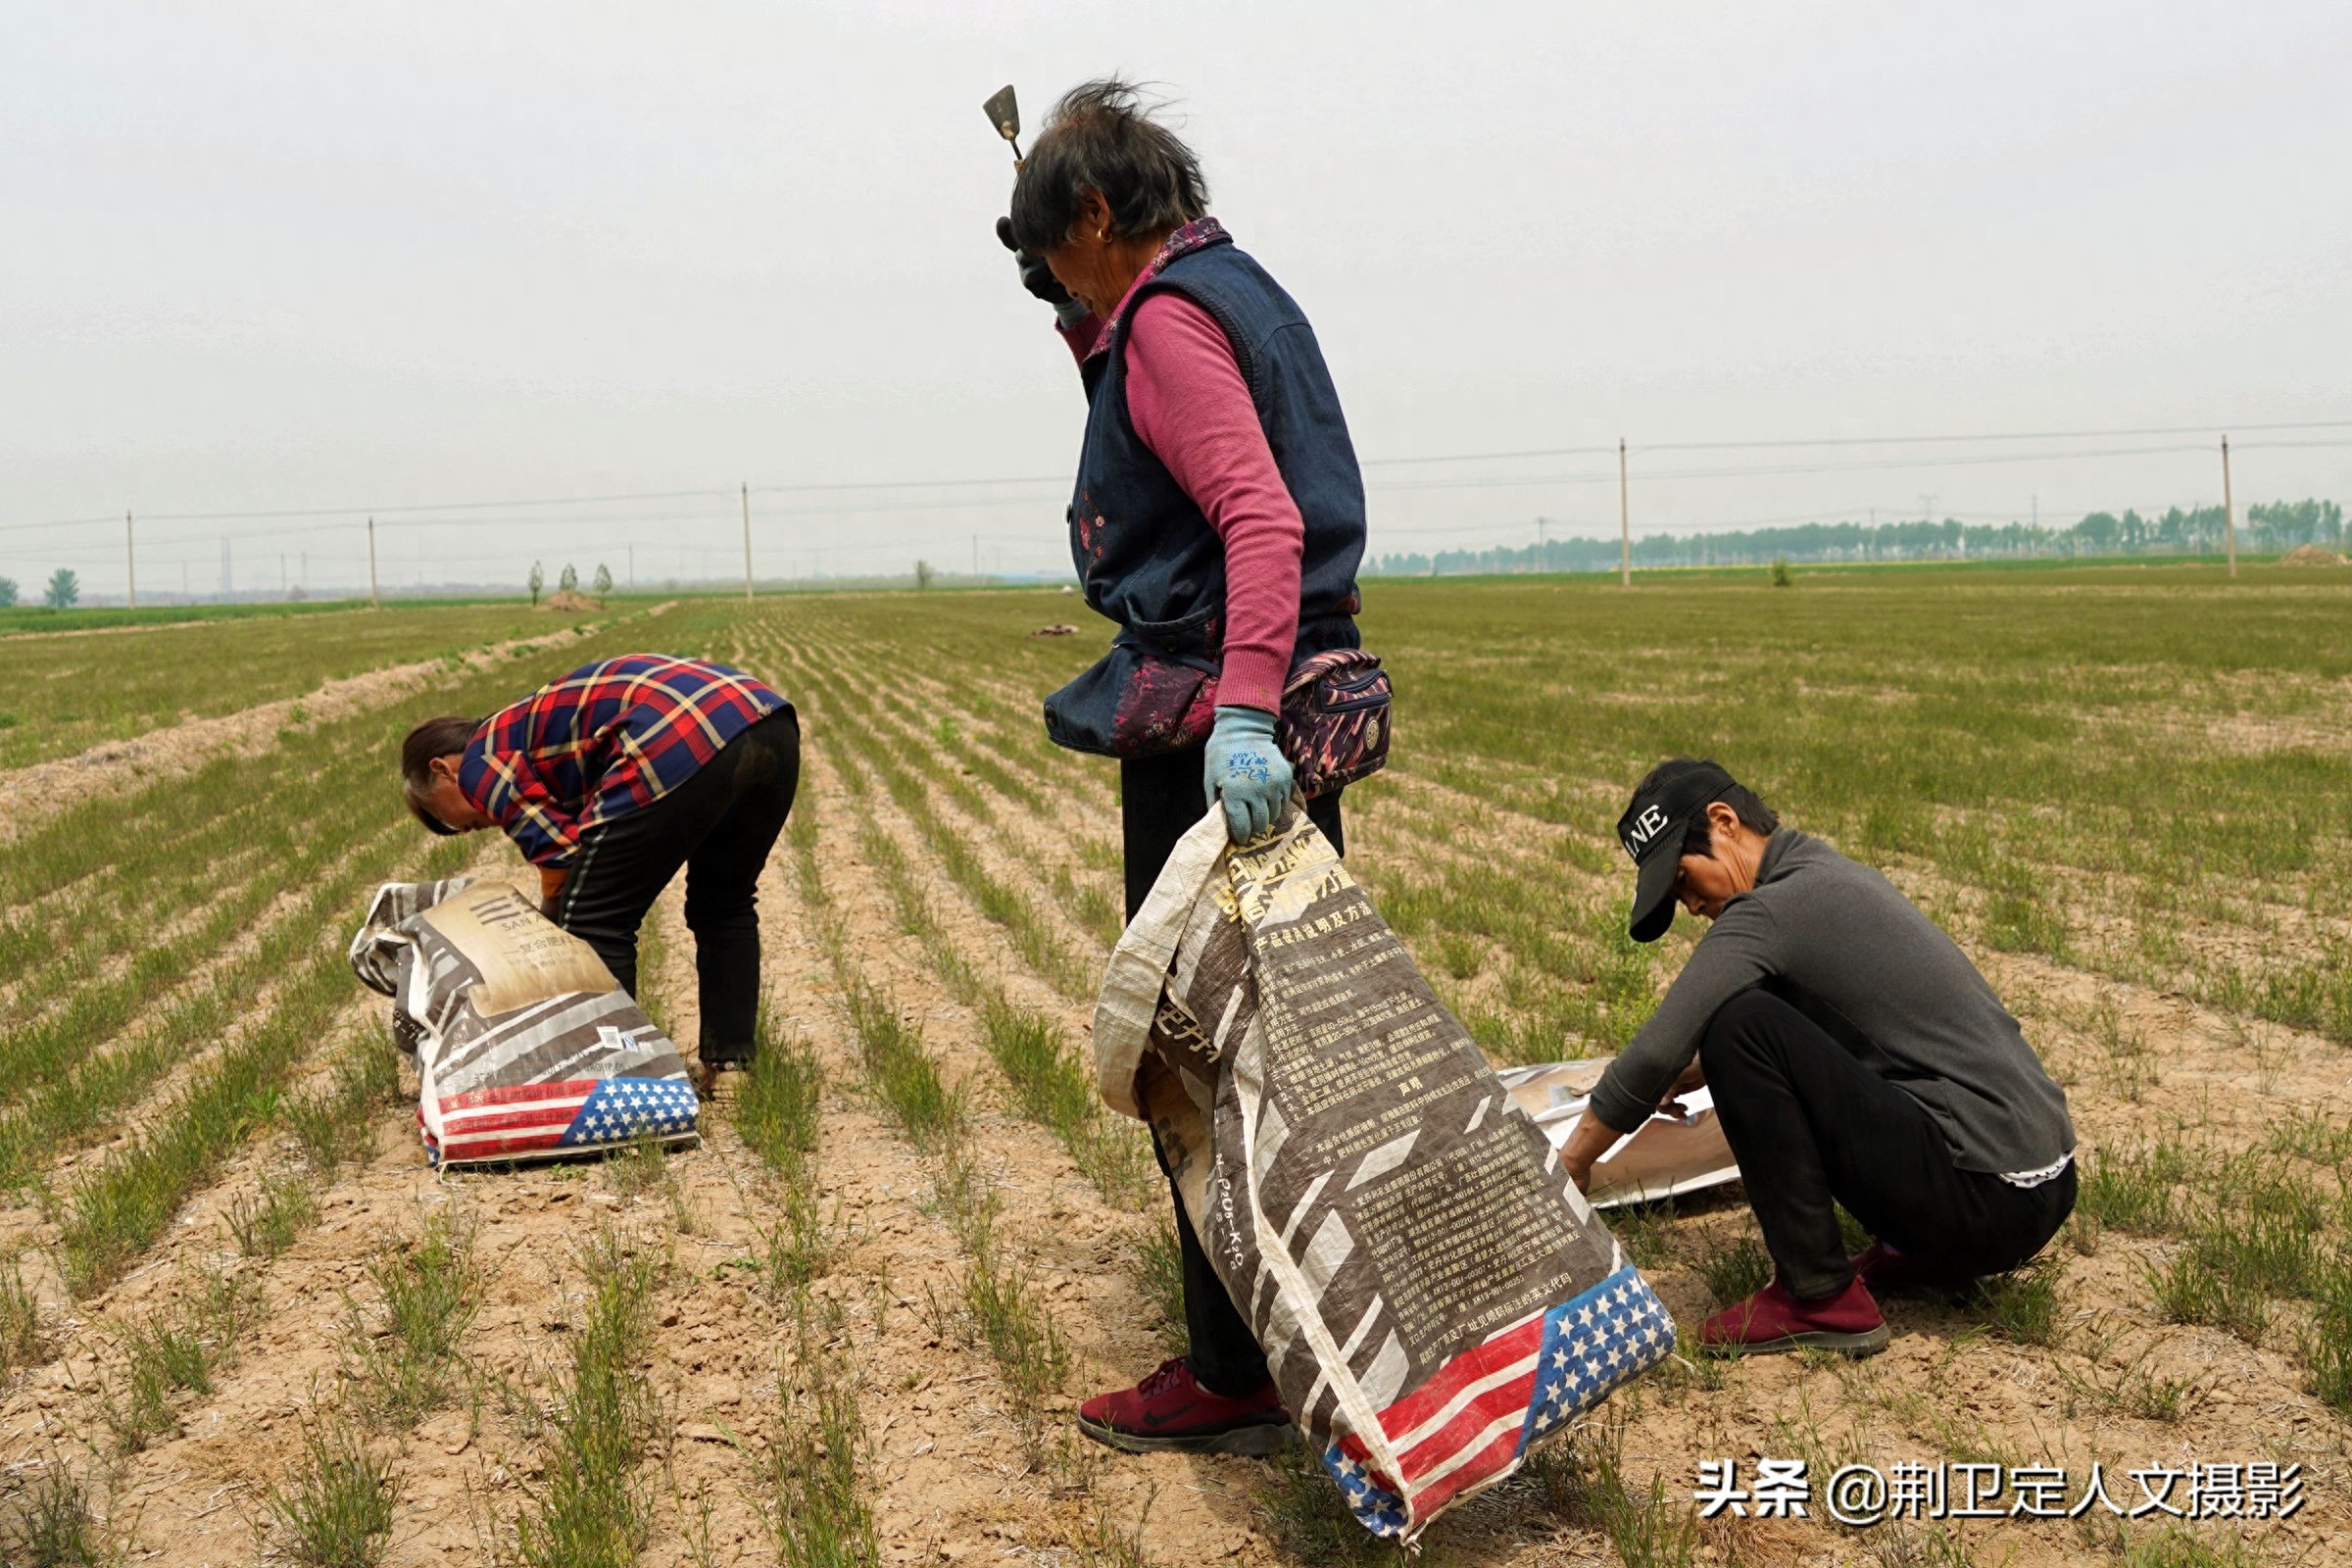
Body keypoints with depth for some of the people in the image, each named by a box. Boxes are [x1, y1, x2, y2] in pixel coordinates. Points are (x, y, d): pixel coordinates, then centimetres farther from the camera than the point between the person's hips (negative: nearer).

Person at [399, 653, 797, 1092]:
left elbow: (563, 854, 5)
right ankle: (731, 1066, 31)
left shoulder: (478, 764, 12)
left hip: (680, 747, -9)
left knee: (593, 919, 7)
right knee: (725, 904, 27)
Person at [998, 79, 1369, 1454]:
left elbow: (1261, 517, -27)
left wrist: (1240, 712, -36)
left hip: (1207, 726, -10)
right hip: (1291, 708, 10)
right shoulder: (1241, 289, 18)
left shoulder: (1166, 319, -12)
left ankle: (1239, 1376, 10)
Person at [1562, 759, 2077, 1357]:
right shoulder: (1833, 875, 16)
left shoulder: (1769, 912, -13)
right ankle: (1925, 1253, 15)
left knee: (1739, 1028, -17)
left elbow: (1653, 1056, -15)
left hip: (1984, 1201, -10)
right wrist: (1687, 1078, 21)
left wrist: (1569, 1167, -2)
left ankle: (1821, 1296, -7)